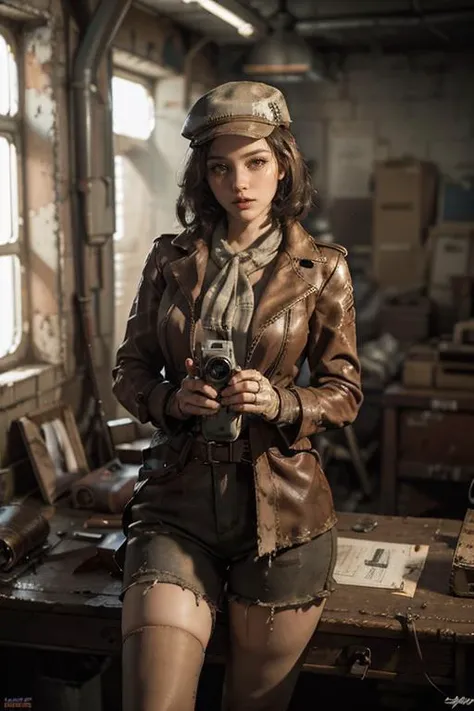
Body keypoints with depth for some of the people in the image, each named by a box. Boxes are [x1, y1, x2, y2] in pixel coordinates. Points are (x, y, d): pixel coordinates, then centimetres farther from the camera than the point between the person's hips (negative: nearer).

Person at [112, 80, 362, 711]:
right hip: (178, 502, 1)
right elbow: (129, 368, 10)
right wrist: (172, 400, -11)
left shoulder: (321, 269, 0)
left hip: (282, 510, 0)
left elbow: (345, 391, 4)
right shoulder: (170, 259, 4)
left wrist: (281, 404, -16)